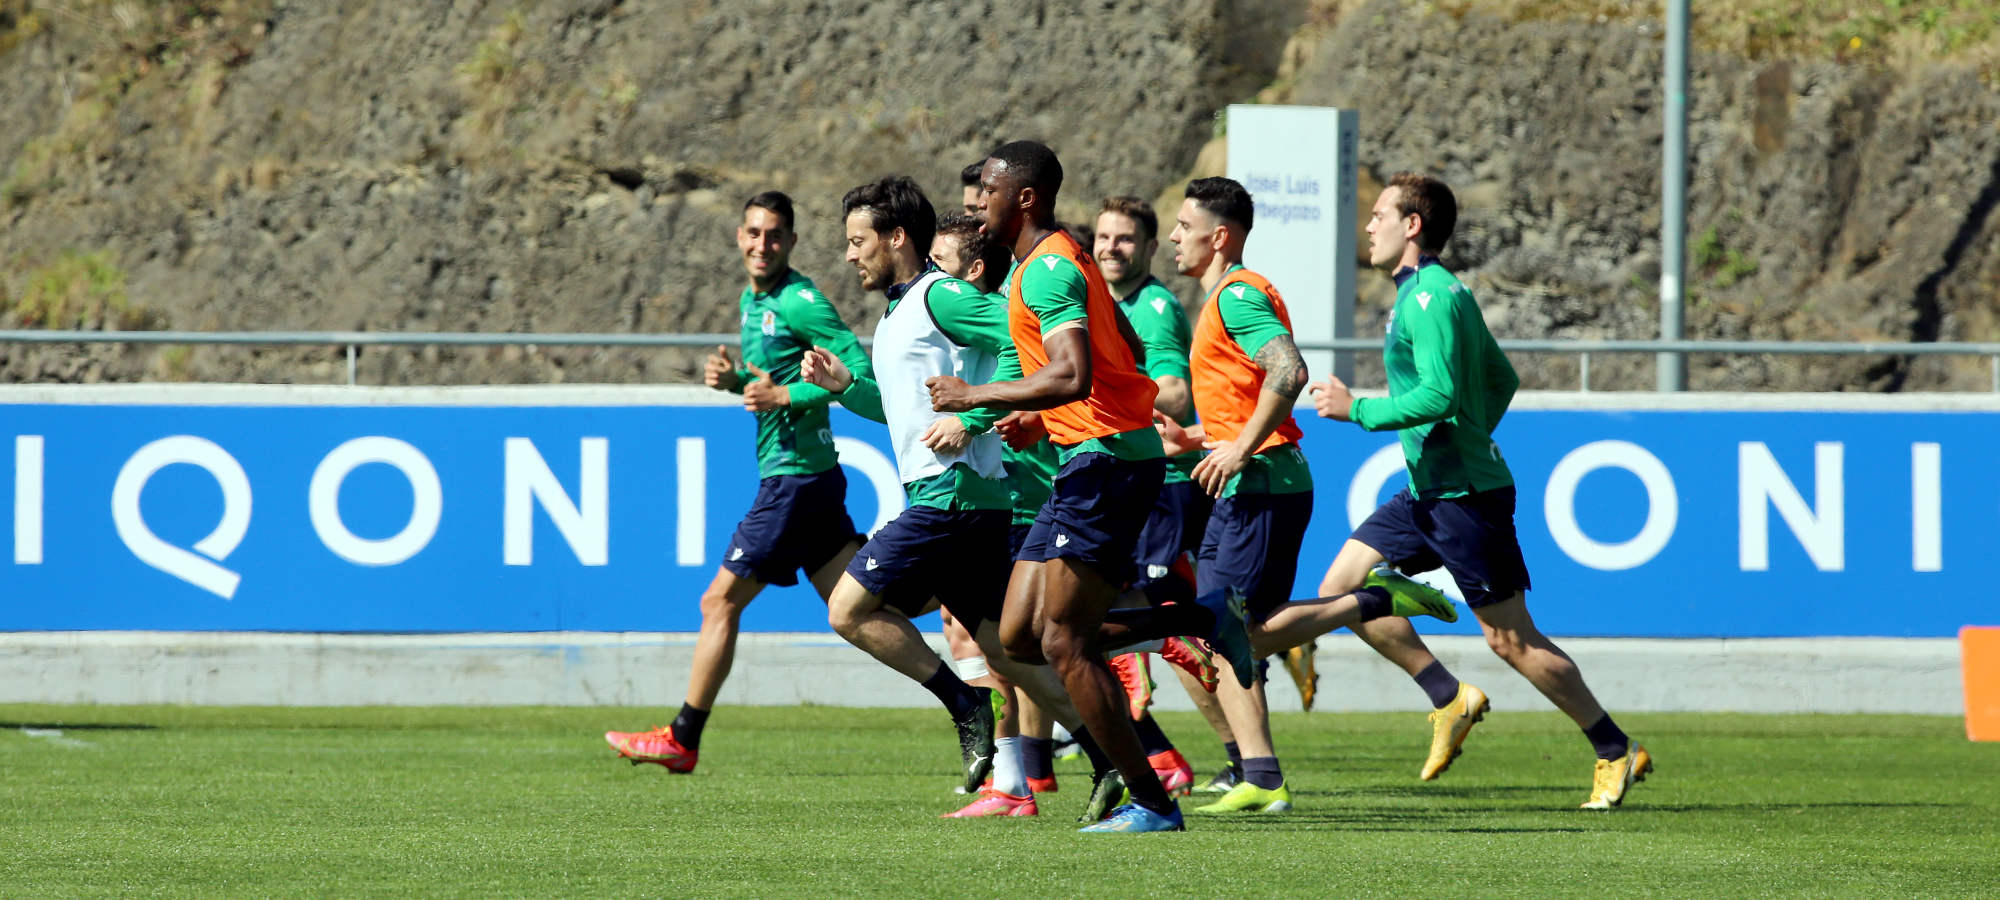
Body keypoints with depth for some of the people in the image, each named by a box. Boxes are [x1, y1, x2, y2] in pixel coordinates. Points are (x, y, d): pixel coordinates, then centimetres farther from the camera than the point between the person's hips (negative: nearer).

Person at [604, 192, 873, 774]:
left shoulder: (799, 302, -14)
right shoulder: (753, 300, 15)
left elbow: (859, 369, -20)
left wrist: (786, 396, -22)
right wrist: (733, 379, 7)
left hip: (795, 479, -10)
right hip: (807, 478, 10)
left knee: (720, 602, -1)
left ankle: (683, 741, 8)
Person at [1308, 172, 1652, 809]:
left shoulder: (1429, 297, -16)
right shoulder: (1443, 292, 15)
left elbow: (1439, 395, -25)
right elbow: (1501, 379, 22)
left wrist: (1357, 410, -17)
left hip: (1464, 495, -10)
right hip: (1430, 490, 10)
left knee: (1512, 640, -5)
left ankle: (1616, 751, 3)